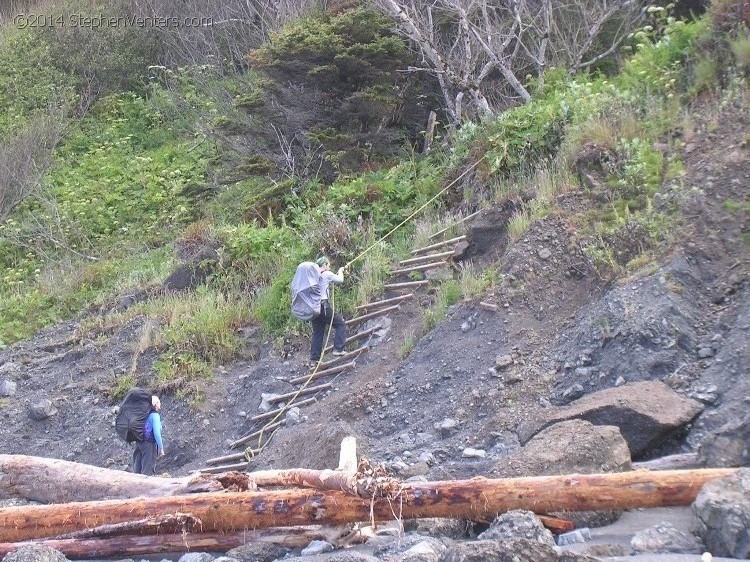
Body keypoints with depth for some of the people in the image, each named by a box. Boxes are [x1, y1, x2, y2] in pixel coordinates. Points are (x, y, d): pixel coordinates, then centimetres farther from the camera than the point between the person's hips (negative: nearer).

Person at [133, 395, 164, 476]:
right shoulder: (155, 415, -11)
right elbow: (156, 433, -18)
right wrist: (161, 448, -13)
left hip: (139, 443, 8)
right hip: (149, 444, -8)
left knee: (137, 469, 11)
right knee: (148, 470, -3)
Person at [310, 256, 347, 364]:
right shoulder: (327, 274, -6)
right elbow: (340, 280, 7)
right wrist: (340, 271, 26)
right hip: (323, 306, -7)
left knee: (317, 333, 12)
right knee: (340, 324, 6)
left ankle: (314, 358, 12)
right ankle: (338, 349, -3)